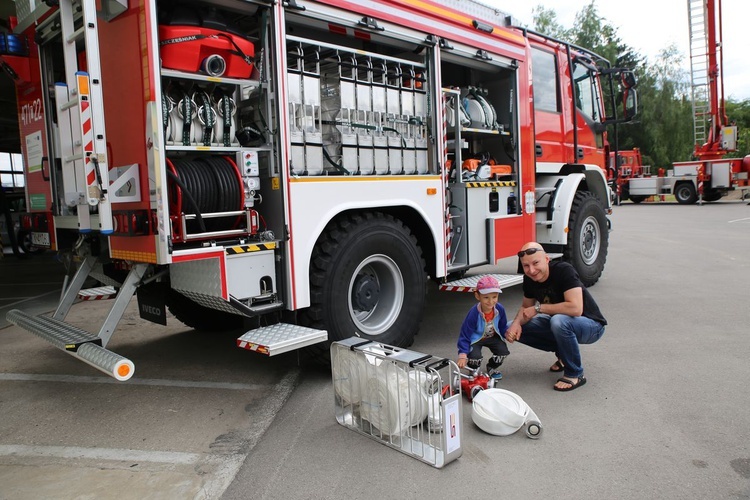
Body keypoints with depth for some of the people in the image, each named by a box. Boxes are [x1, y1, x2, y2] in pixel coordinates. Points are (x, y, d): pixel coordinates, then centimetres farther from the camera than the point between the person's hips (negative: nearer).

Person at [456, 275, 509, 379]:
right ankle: (474, 370, 10)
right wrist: (462, 356, -35)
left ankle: (492, 368, 15)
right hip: (475, 338, -4)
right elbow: (464, 335, -26)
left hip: (492, 337, 4)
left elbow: (503, 327, -1)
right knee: (475, 355, -29)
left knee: (503, 350, -19)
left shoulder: (500, 309, -21)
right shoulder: (473, 313, -32)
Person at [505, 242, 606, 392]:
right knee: (511, 329, -6)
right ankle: (564, 353, 9)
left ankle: (575, 375, -16)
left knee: (559, 321, -40)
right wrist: (516, 323, -17)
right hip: (559, 323, 7)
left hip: (591, 325, -7)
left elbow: (575, 309, -39)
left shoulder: (564, 270, -28)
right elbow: (526, 308, 5)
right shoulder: (529, 279, -8)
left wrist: (538, 308, -29)